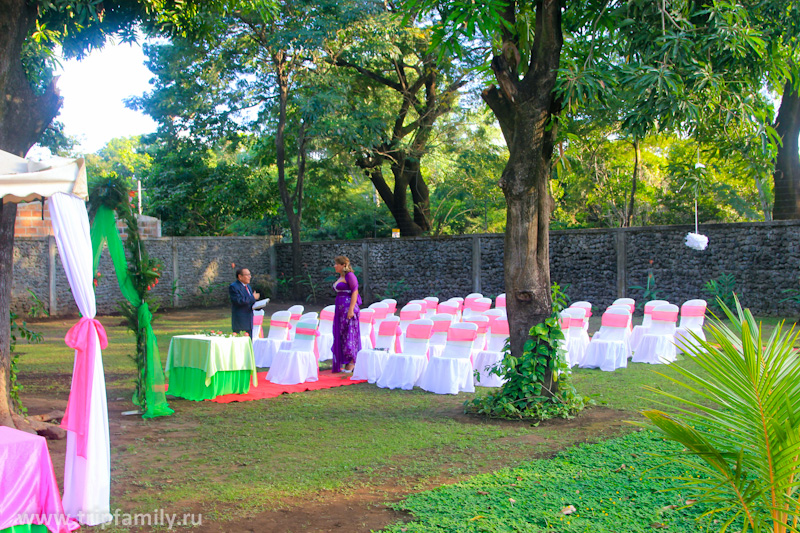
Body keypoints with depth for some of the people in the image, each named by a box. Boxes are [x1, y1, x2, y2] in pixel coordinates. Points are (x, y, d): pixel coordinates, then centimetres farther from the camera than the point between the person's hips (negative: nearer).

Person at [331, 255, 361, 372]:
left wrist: (351, 310, -22)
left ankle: (351, 363, 0)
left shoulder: (349, 275, -9)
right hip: (340, 309, 9)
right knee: (340, 335, 9)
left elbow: (355, 292, -16)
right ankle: (343, 363, 14)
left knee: (349, 334, -6)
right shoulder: (341, 277, 18)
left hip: (348, 308, -9)